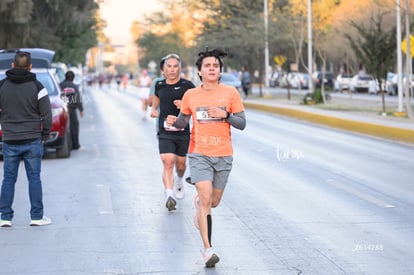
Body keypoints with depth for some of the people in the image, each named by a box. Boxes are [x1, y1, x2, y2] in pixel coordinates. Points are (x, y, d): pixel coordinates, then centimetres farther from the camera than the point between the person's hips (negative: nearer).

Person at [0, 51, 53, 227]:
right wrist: (44, 135, 6)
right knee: (34, 178, 5)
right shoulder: (36, 86, -6)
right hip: (33, 141, -1)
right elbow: (47, 114, -5)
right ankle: (37, 216, 7)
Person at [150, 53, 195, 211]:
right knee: (168, 163, -16)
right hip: (165, 132, 1)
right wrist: (154, 109, 10)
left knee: (180, 164, 13)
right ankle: (169, 195, -23)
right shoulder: (160, 85, 6)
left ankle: (179, 181, 47)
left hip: (183, 131, -1)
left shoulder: (187, 85, -3)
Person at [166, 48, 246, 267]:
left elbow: (242, 124, 0)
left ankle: (198, 204, 52)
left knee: (214, 202, 14)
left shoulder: (230, 93, -1)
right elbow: (183, 121, 13)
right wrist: (174, 121, -10)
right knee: (206, 199, -16)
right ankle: (207, 249, -13)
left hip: (223, 155, 1)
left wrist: (225, 115, -17)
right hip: (199, 154, -1)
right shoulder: (190, 95, 1)